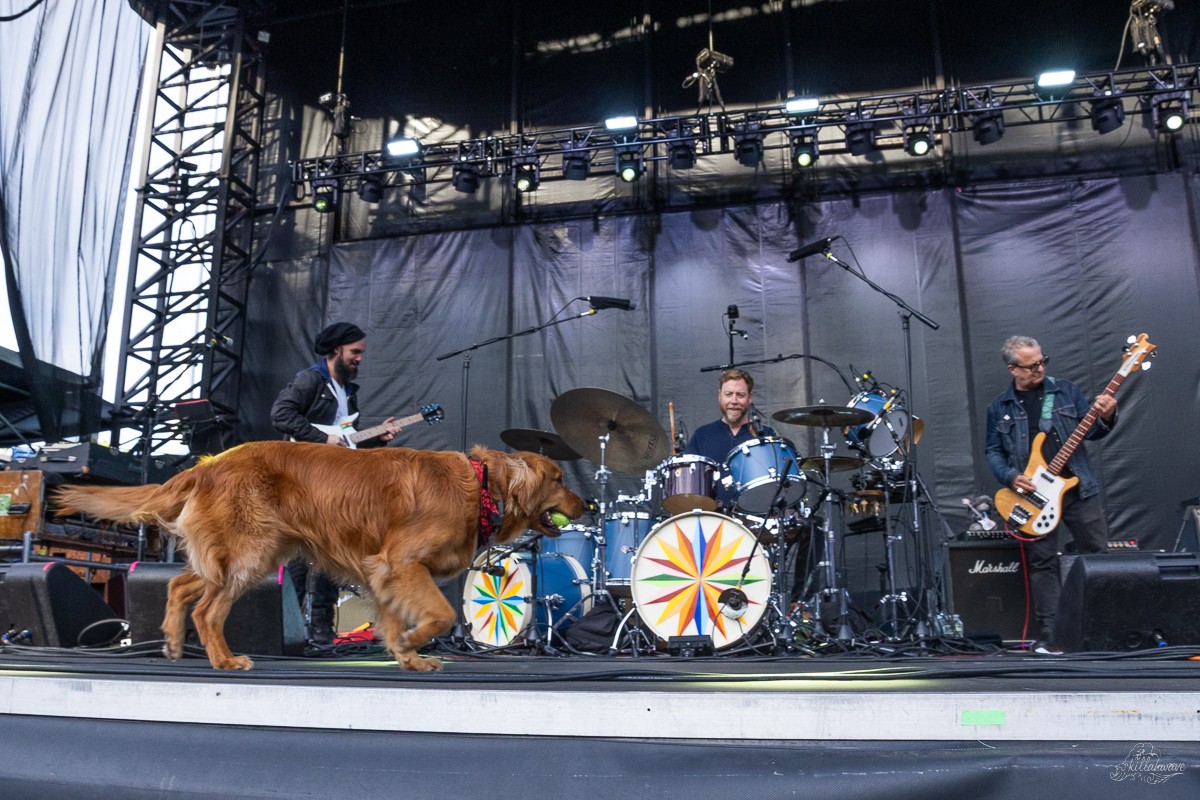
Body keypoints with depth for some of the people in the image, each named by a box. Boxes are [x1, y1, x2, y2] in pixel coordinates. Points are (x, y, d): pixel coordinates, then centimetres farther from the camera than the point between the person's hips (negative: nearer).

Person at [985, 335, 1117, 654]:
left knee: (1099, 553, 3)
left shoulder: (1065, 391, 6)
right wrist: (1010, 477, -9)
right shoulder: (999, 408, 6)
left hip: (1079, 488, 1)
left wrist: (1105, 418, -16)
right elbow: (993, 452, 8)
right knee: (1042, 563, 2)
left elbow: (1092, 431, 6)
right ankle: (1049, 633, 8)